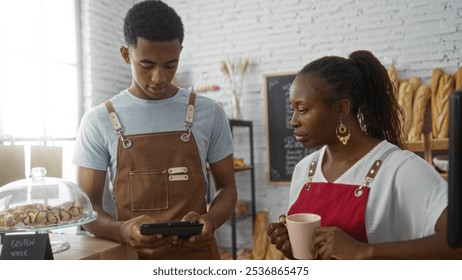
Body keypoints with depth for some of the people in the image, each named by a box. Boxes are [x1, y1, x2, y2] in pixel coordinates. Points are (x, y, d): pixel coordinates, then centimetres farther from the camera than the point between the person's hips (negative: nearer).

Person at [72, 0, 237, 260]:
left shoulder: (210, 113, -4)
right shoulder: (98, 121, -5)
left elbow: (227, 187, 3)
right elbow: (87, 206, -2)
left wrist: (210, 220, -18)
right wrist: (122, 230, -23)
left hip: (197, 254, 1)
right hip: (131, 256, 0)